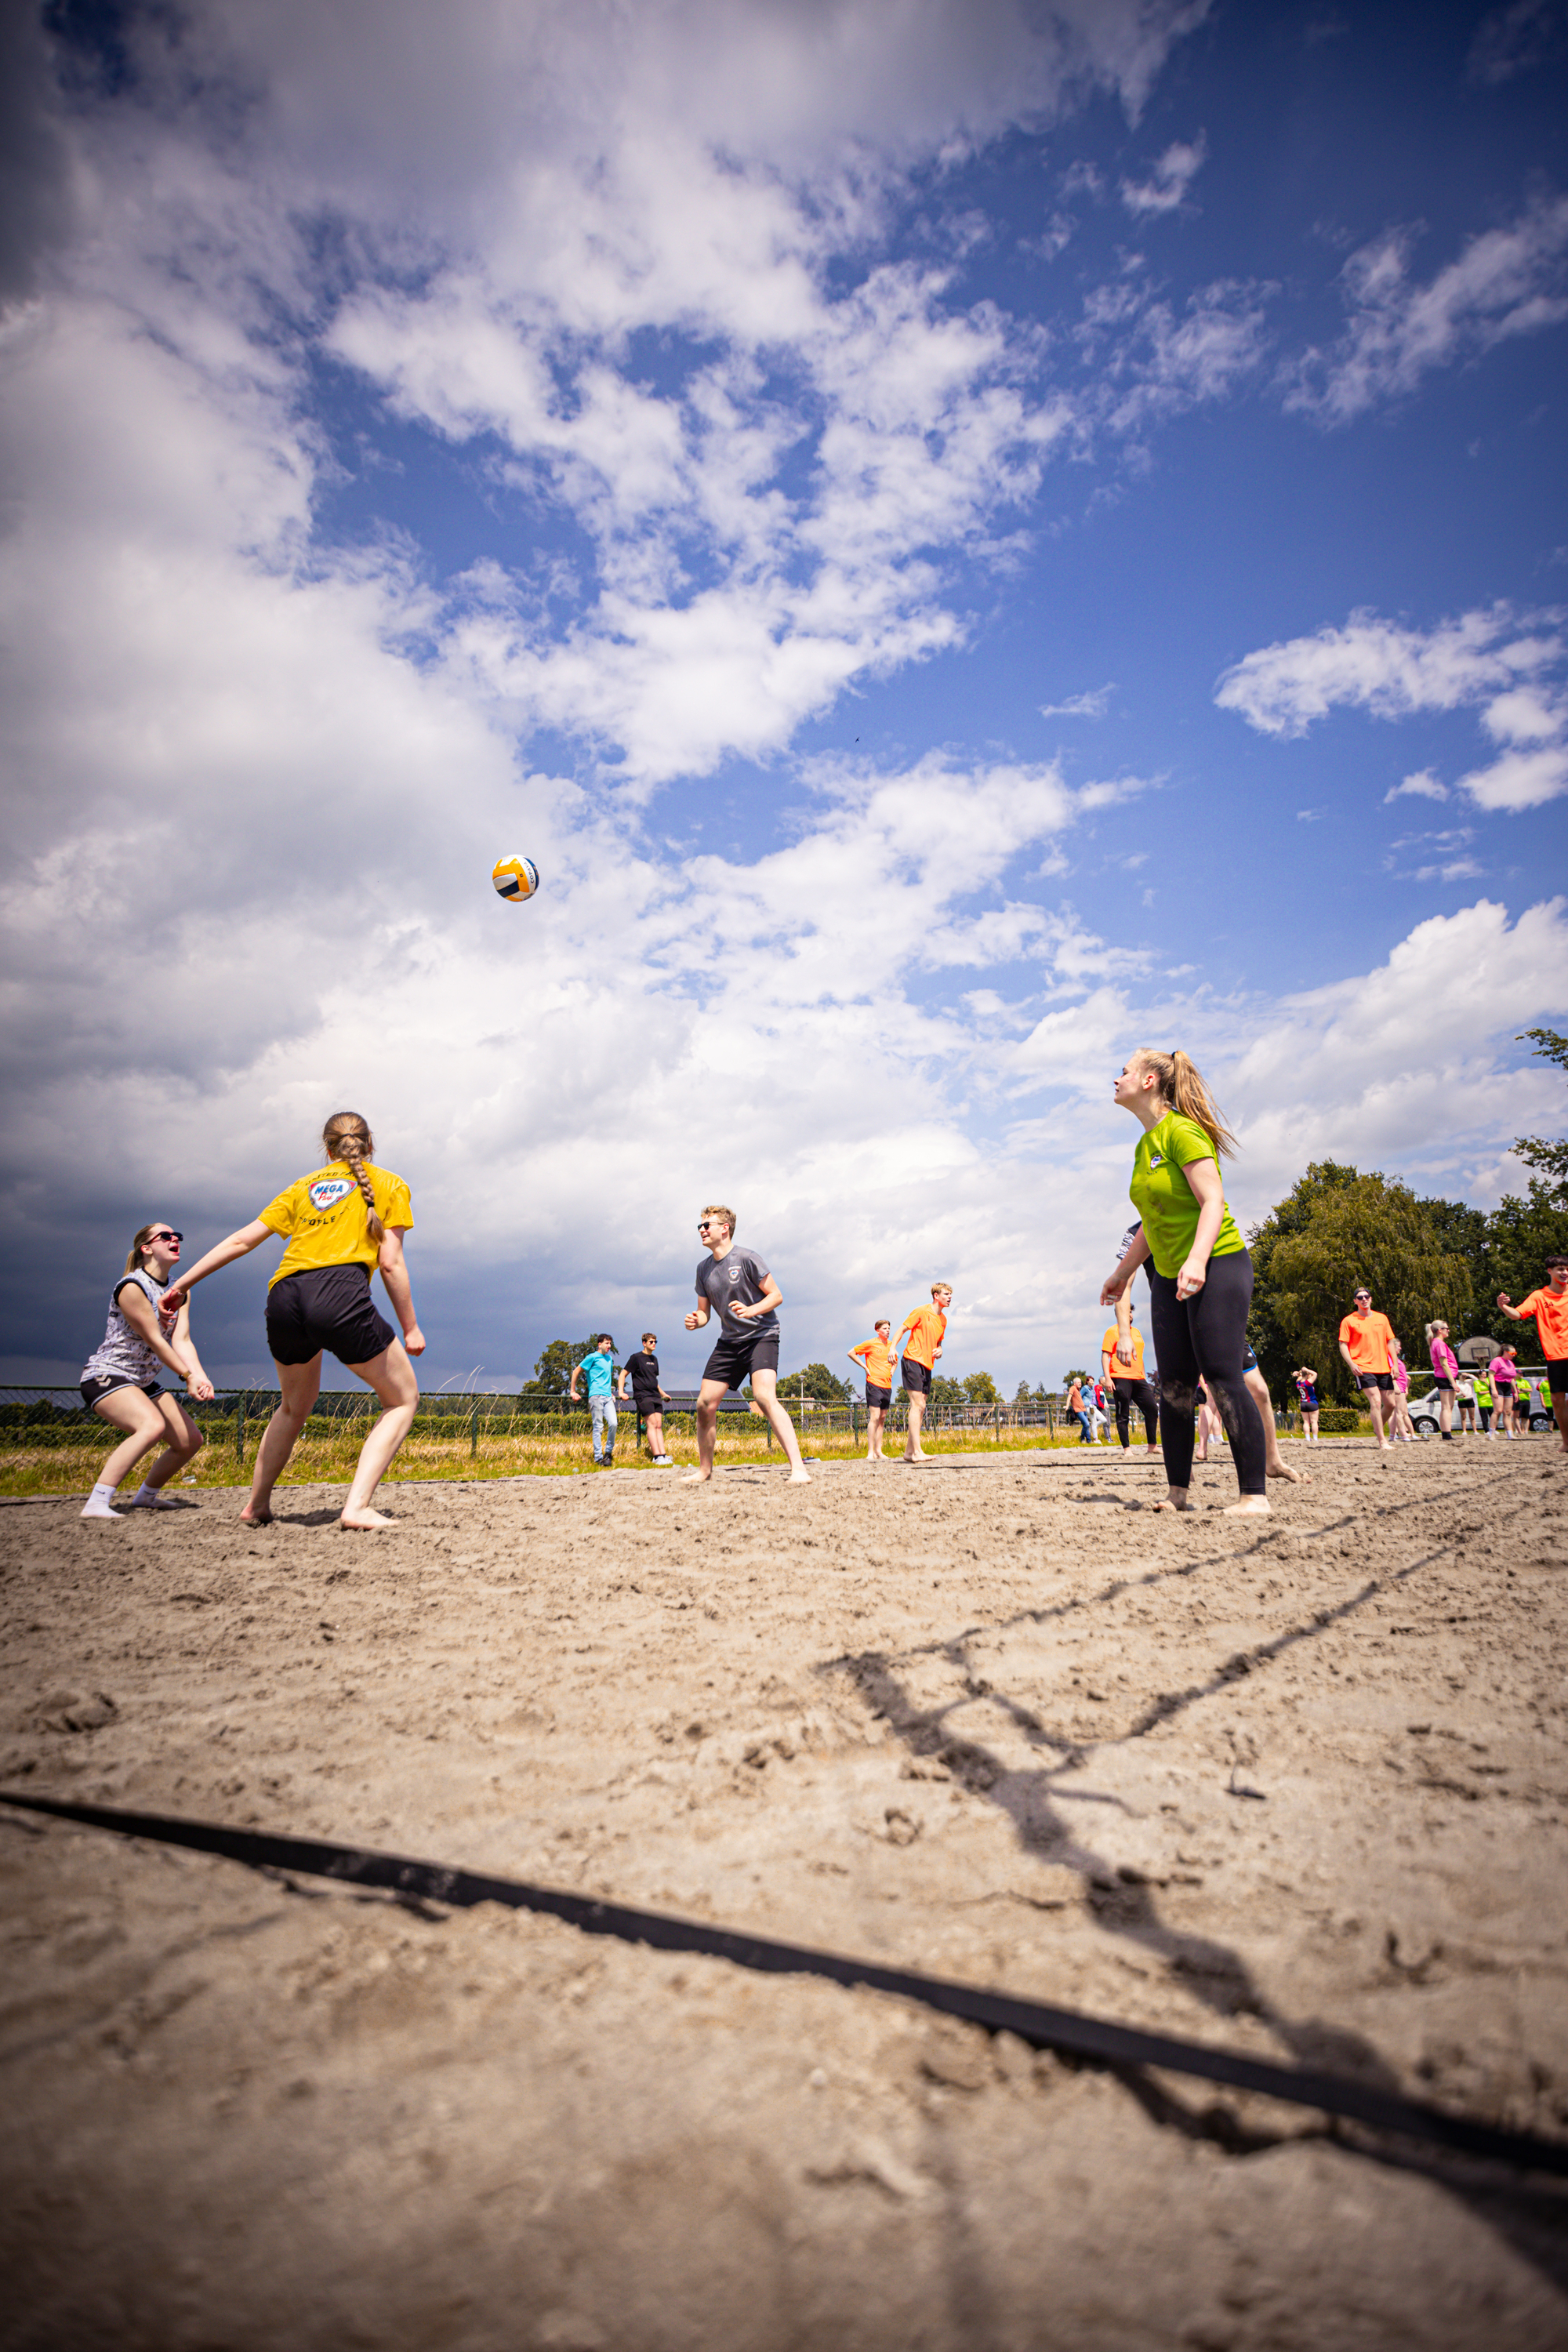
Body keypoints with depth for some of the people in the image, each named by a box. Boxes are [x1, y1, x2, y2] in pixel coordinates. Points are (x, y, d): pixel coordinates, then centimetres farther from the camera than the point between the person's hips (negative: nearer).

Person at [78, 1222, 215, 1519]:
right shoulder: (132, 1287, -17)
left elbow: (182, 1340, -5)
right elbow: (154, 1340, -19)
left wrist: (201, 1378, -22)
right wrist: (188, 1376, -18)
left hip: (144, 1382, 9)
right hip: (105, 1376, -9)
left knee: (191, 1440, 6)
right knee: (153, 1426, -34)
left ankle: (145, 1496, 29)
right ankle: (96, 1504, -33)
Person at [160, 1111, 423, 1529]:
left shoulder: (304, 1185, 26)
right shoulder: (388, 1184, 15)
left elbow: (242, 1240, 21)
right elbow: (391, 1263, 6)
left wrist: (182, 1283, 28)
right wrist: (411, 1328, 12)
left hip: (285, 1298, 5)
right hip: (341, 1292, -5)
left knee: (294, 1407, 30)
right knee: (403, 1400, 10)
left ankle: (257, 1505, 32)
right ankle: (357, 1507, -5)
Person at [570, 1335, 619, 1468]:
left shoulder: (610, 1359, 22)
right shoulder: (593, 1357, 1)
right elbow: (576, 1371, 3)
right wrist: (572, 1392, 2)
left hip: (608, 1397, 5)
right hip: (596, 1396, -5)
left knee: (613, 1423, -10)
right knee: (598, 1427, -5)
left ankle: (608, 1453, 6)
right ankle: (598, 1458, 0)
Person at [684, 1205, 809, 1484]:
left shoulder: (746, 1258, -12)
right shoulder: (704, 1268, 7)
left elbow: (776, 1296, -10)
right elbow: (704, 1312, 14)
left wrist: (751, 1310, -27)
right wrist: (695, 1320, -9)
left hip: (761, 1335, -6)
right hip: (729, 1340, 7)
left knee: (764, 1396, -27)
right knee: (705, 1403, 1)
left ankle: (798, 1469, -28)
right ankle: (704, 1469, 22)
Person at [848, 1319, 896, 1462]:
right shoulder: (870, 1343, -5)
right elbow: (851, 1353, -5)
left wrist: (892, 1370, 13)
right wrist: (865, 1367, -8)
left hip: (887, 1386, 7)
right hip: (874, 1384, -7)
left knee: (882, 1418, 7)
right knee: (874, 1417, -11)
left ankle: (878, 1451, 12)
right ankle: (870, 1453, -10)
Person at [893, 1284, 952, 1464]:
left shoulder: (943, 1319, 15)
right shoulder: (921, 1312, -6)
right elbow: (903, 1328, -6)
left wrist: (939, 1350, 5)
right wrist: (893, 1348, -21)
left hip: (927, 1365, 8)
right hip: (912, 1360, -8)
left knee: (921, 1408, 7)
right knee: (917, 1405, -14)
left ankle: (909, 1451, 13)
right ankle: (917, 1451, -17)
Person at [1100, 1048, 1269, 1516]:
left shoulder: (1181, 1131, -11)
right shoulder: (1145, 1145, 15)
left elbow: (1213, 1202, -19)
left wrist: (1197, 1259, -33)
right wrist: (1122, 1273, 27)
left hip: (1217, 1266, -9)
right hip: (1169, 1277, 9)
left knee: (1221, 1377, -12)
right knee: (1174, 1385, 6)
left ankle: (1255, 1495, -7)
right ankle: (1178, 1491, 13)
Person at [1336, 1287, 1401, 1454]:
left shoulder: (1382, 1319, 12)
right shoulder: (1349, 1321, -1)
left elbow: (1390, 1342, 16)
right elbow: (1343, 1345, -1)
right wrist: (1352, 1364, -15)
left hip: (1383, 1368, 5)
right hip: (1363, 1368, -5)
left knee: (1390, 1404, 8)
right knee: (1376, 1402, -15)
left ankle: (1378, 1429, 34)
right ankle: (1383, 1441, -11)